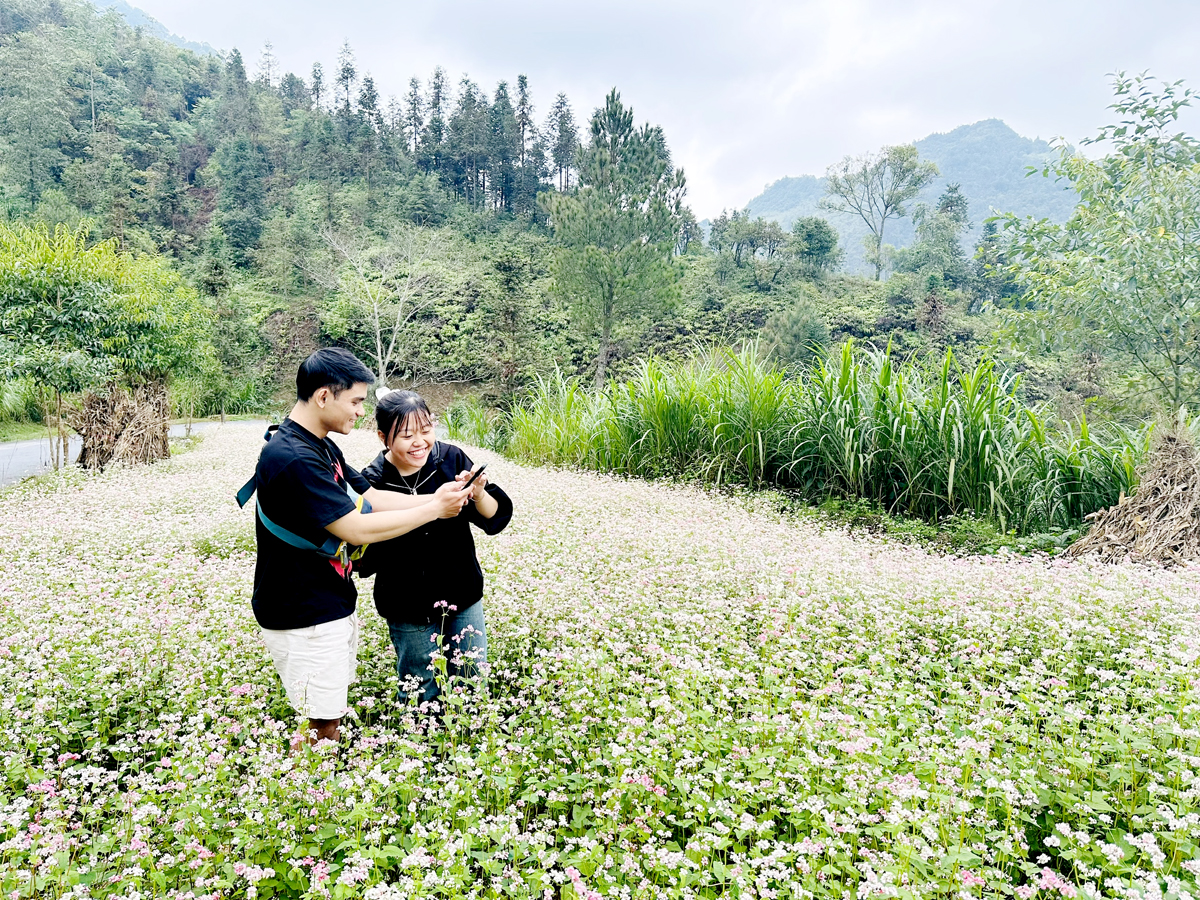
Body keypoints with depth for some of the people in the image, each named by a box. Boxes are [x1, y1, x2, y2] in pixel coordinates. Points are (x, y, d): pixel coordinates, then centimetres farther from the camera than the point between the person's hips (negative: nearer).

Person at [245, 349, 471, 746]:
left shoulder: (322, 448, 9)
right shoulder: (292, 458, -25)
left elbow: (371, 497, 9)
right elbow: (357, 529, -26)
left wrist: (434, 498, -4)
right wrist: (434, 510, -17)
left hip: (335, 606, 10)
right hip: (303, 619, -10)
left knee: (332, 719, 20)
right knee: (322, 729, 3)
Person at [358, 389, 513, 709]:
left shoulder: (451, 458, -11)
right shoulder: (373, 482, -15)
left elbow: (496, 518, -6)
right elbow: (367, 559, -12)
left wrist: (479, 494, -28)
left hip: (464, 597, 2)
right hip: (409, 611, -2)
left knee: (474, 683, 17)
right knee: (420, 693, 16)